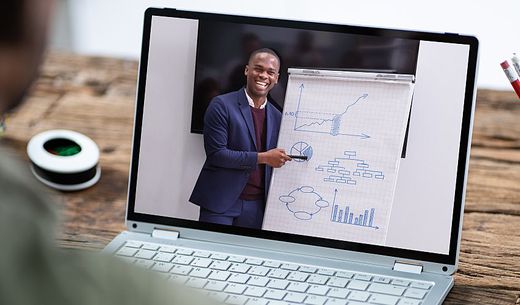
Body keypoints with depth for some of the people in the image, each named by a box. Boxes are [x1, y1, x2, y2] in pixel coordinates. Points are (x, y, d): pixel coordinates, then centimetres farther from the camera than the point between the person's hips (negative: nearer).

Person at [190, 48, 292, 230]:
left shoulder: (277, 117, 11)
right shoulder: (222, 105, -5)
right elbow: (216, 154, -13)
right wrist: (262, 157, -15)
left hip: (257, 206, 4)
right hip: (221, 203, -4)